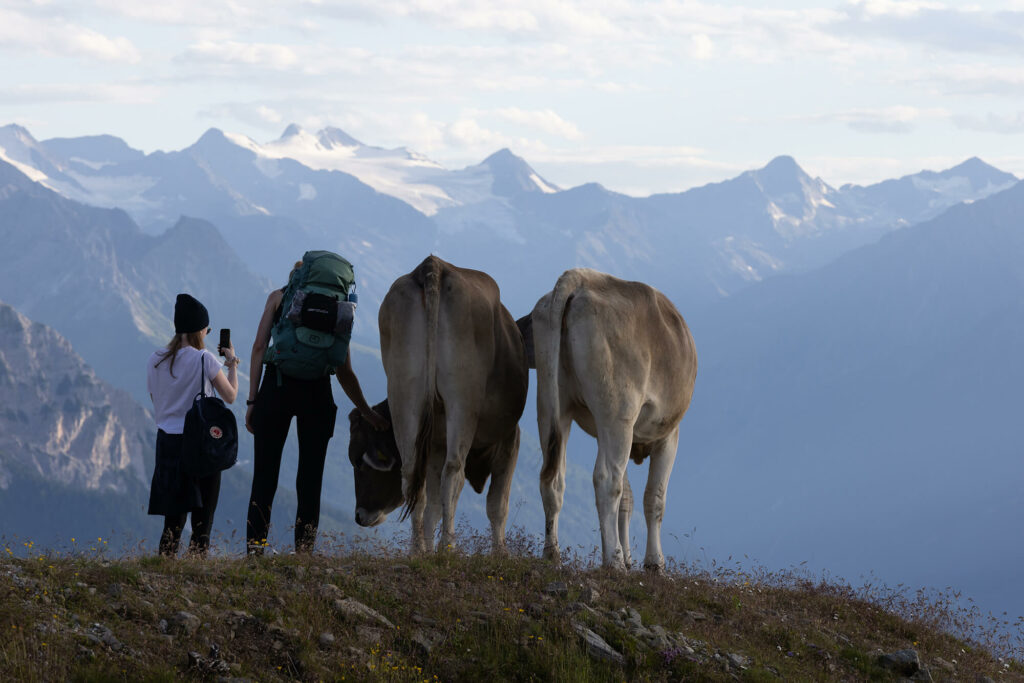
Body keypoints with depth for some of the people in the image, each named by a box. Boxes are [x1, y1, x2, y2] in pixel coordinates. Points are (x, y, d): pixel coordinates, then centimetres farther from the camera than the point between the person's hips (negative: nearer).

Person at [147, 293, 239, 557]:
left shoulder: (155, 360, 5)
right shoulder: (204, 359, -9)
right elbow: (230, 395, 1)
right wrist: (232, 364, 16)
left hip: (167, 441, 4)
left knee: (172, 522, 8)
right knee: (201, 523, 1)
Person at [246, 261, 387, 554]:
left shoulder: (279, 296, 14)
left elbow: (260, 346, 3)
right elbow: (345, 374, 20)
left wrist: (252, 400, 3)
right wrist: (367, 413, 32)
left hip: (276, 386, -1)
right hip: (317, 392, 1)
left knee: (264, 478, 2)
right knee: (310, 480, 9)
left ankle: (254, 552, -4)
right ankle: (303, 553, 5)